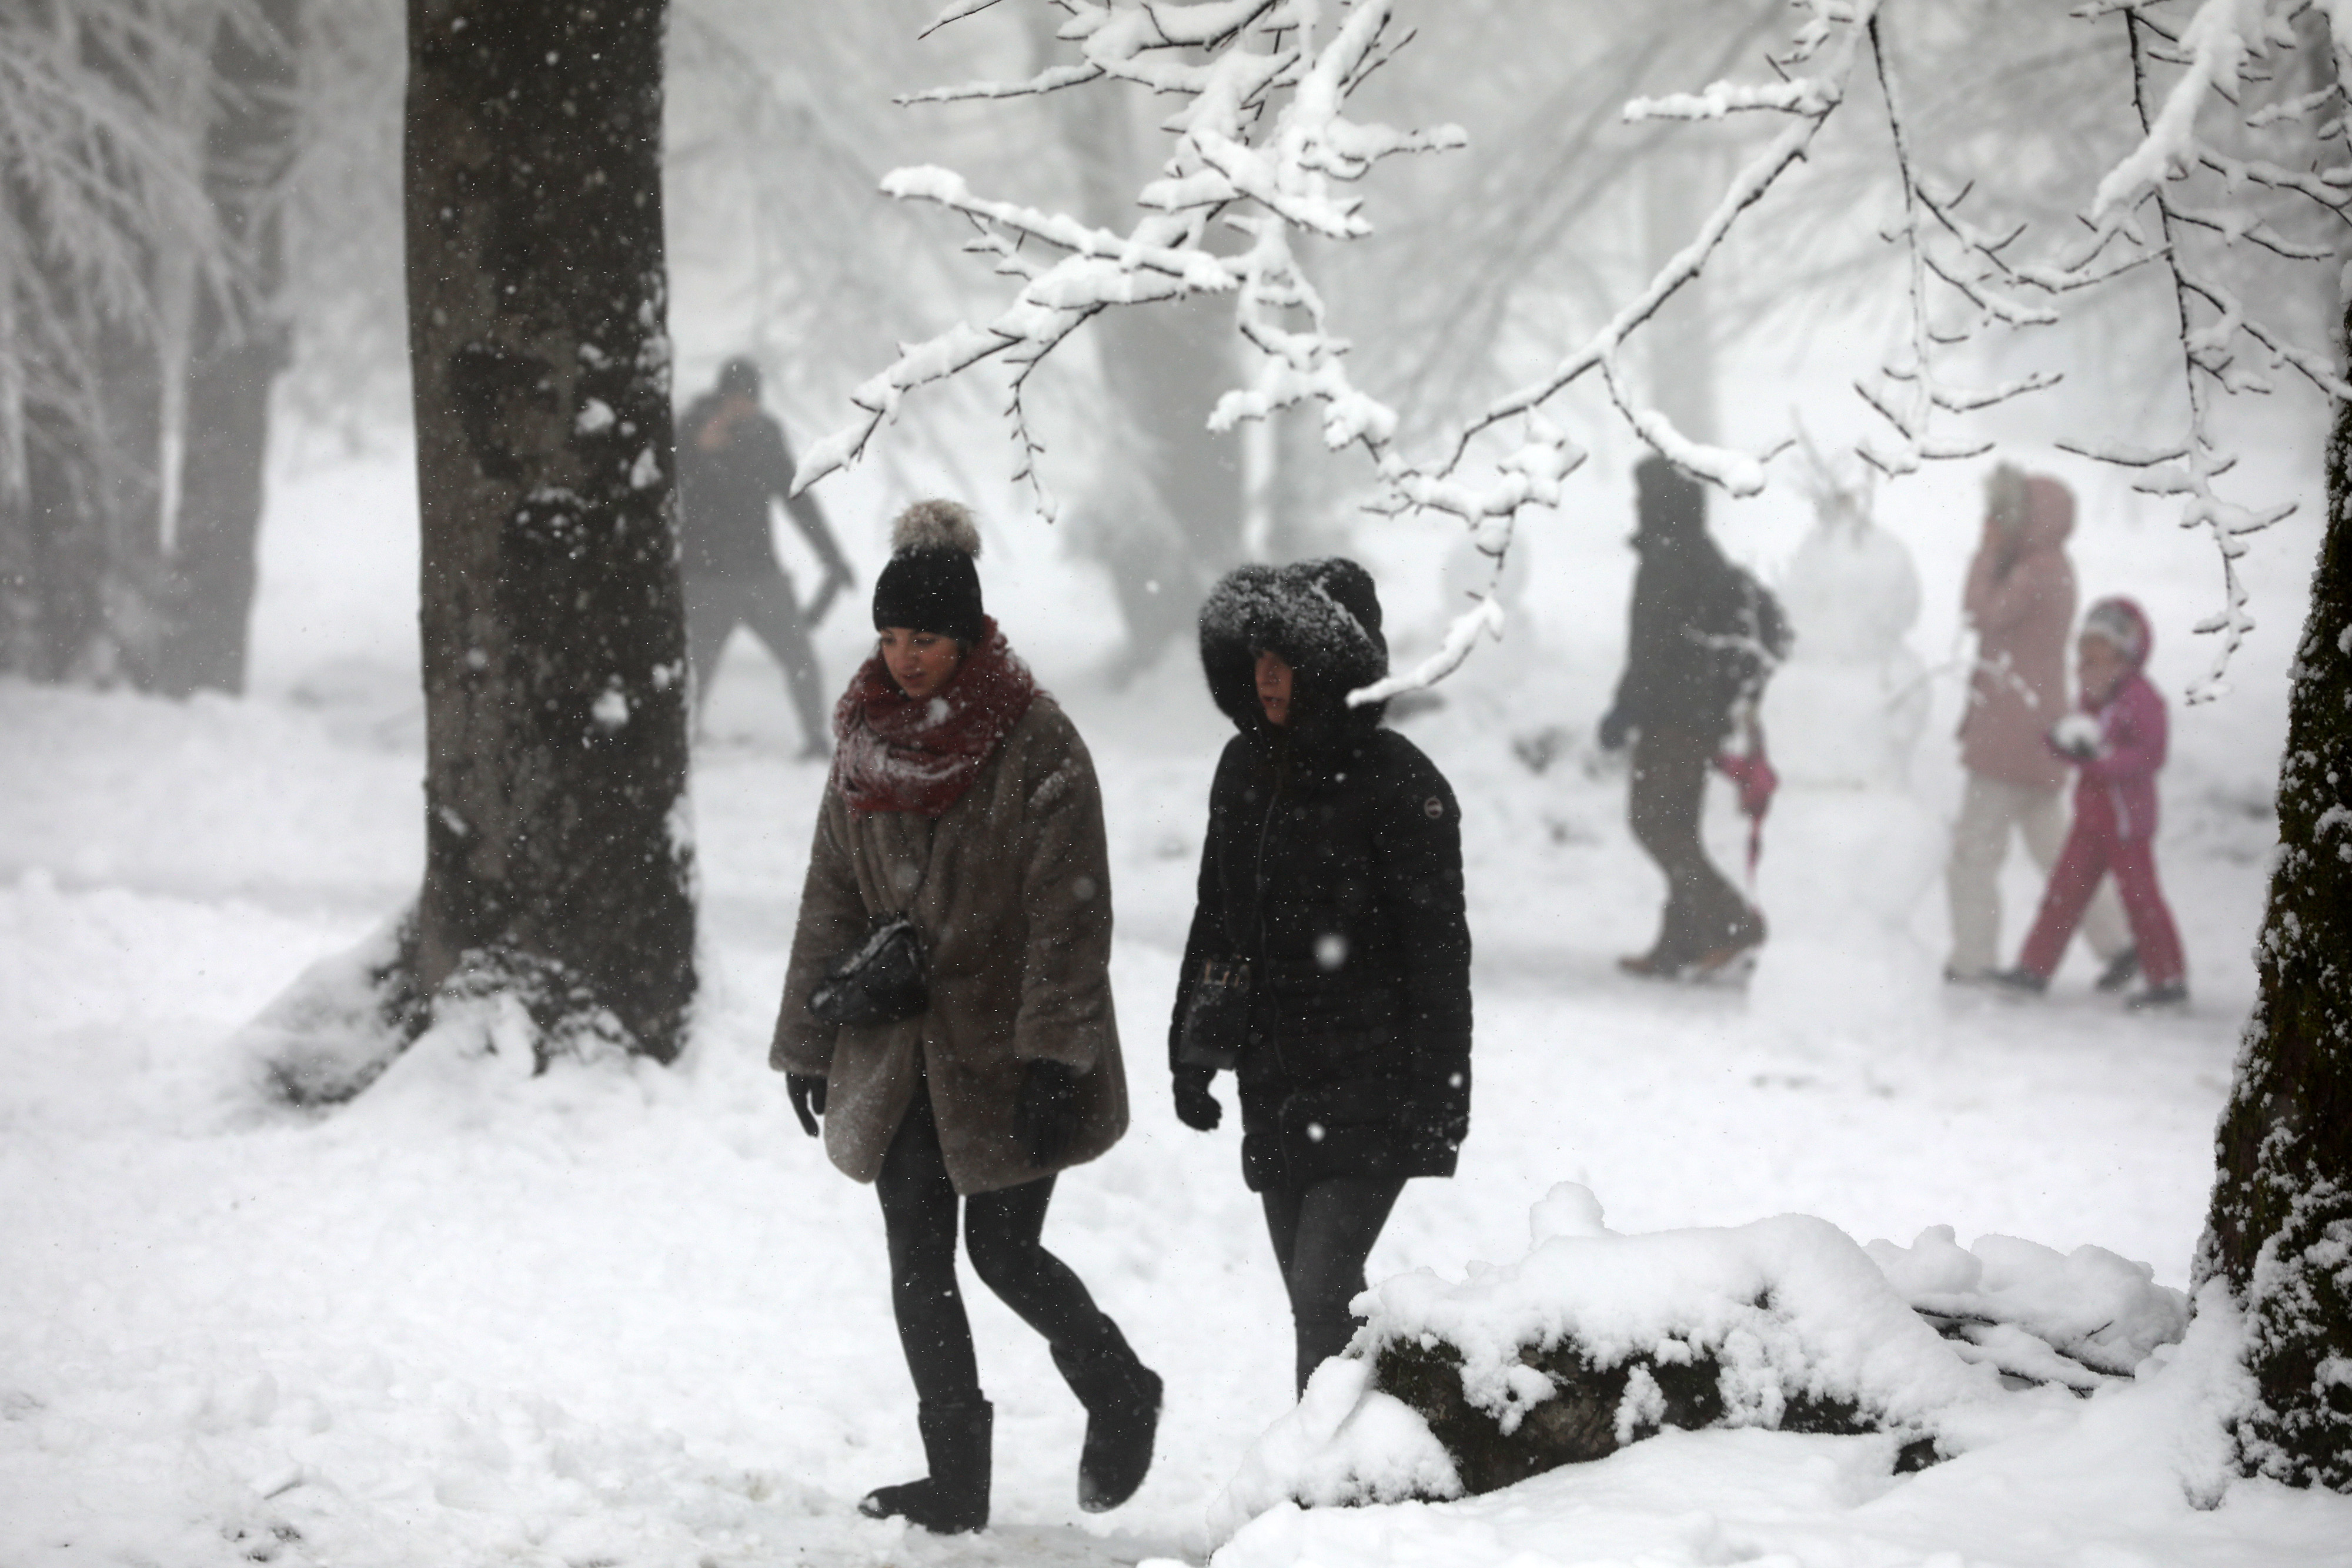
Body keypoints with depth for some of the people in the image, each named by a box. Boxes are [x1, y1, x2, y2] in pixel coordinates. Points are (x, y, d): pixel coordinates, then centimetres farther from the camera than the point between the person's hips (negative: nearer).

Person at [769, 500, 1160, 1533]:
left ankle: (1119, 1396, 21)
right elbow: (832, 899, 14)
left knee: (1002, 1251, -5)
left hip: (1004, 1052, -6)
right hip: (898, 1051, 6)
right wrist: (808, 1043, 13)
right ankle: (956, 1483, 12)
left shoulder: (1036, 742, -11)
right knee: (918, 1259, 3)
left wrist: (1053, 1051, -20)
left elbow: (1069, 912, -14)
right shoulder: (865, 740, 7)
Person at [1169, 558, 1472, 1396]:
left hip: (1368, 1085, -7)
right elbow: (1216, 916, 20)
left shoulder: (1398, 783, -11)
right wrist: (1191, 1046, 18)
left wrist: (1438, 1104, -14)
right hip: (1276, 1079, 7)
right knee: (1316, 1300, 11)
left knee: (1323, 1295, -15)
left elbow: (1437, 951, -11)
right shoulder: (1246, 768, 9)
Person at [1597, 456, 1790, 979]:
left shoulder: (1666, 562, -14)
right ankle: (1680, 947, 11)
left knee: (1653, 821, -9)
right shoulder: (1709, 559, 17)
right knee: (1676, 826, 12)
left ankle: (1731, 923, -19)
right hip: (1707, 715, 10)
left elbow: (1652, 647, -19)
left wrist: (1624, 713, -15)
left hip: (1673, 714, -10)